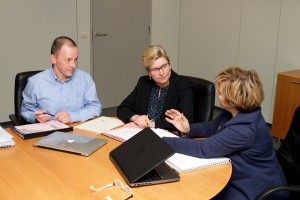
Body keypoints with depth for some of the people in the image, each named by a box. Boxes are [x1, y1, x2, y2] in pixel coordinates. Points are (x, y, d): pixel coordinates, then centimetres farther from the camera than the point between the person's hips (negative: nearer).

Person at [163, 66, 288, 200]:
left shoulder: (245, 129, -33)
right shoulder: (235, 111, -5)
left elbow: (204, 148, -31)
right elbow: (211, 128, 11)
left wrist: (161, 141, -28)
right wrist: (189, 129, -8)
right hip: (238, 178, 8)